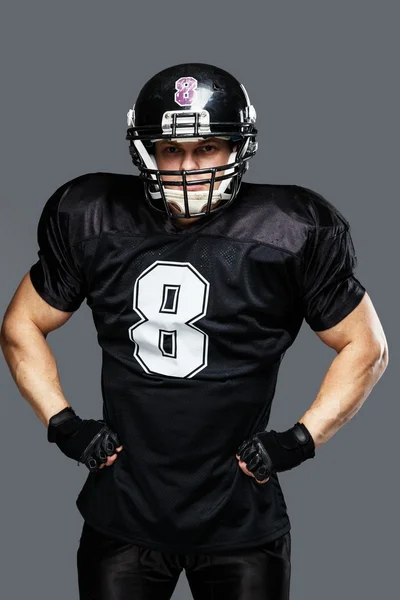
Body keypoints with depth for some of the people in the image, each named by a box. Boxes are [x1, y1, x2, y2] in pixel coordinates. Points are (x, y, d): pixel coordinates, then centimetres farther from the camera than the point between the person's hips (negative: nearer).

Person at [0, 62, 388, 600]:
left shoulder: (290, 232, -9)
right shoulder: (91, 221, -2)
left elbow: (366, 347, 2)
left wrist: (302, 440, -6)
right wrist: (64, 425, 0)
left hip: (240, 520, -1)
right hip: (122, 511, 2)